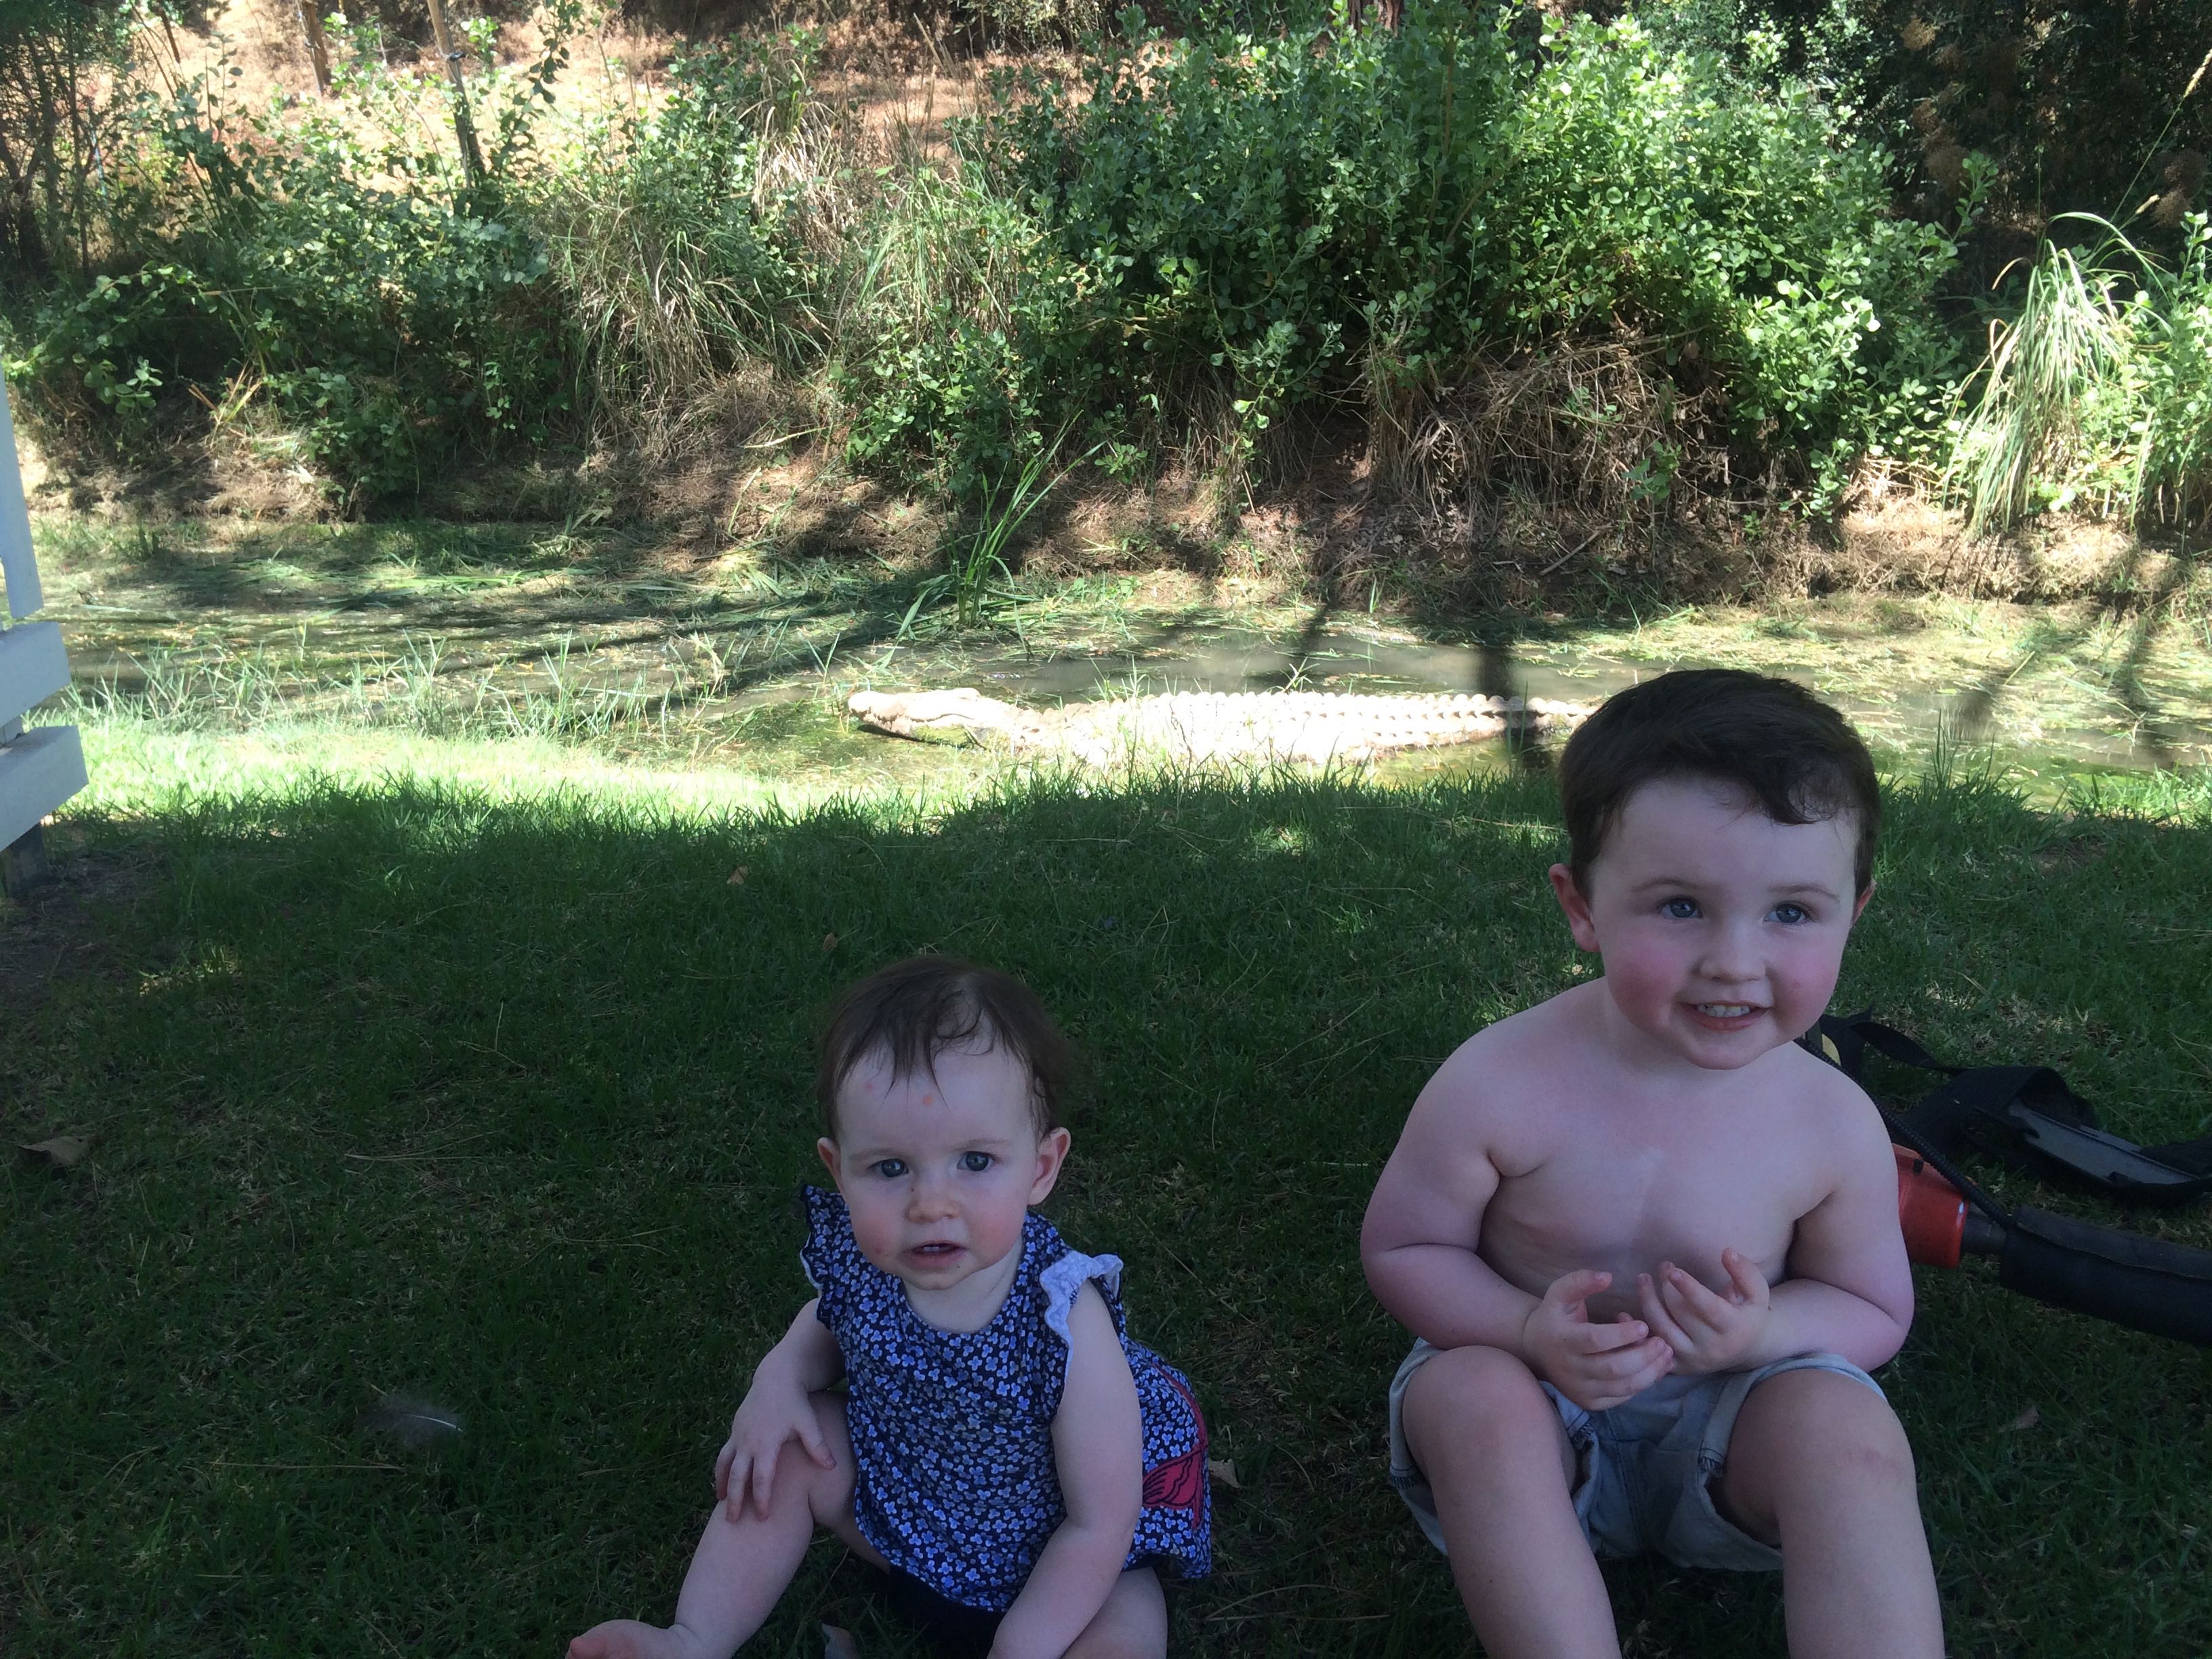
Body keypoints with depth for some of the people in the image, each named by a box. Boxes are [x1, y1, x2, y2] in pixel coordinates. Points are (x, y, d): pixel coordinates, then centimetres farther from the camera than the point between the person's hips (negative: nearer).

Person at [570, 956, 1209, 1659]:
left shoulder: (1067, 1328, -36)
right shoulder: (859, 1256, -21)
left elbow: (1099, 1526, -25)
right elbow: (833, 1318, 7)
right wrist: (781, 1376, -13)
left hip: (1040, 1565, -5)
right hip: (895, 1494, 5)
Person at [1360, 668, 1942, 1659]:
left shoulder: (1834, 1124, -15)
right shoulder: (1498, 1087, -22)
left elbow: (1873, 1309, 0)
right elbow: (1399, 1250, -9)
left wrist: (1763, 1334, -23)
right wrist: (1531, 1332, -28)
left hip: (1725, 1413, 1)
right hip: (1537, 1398, -1)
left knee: (1845, 1421, -28)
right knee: (1469, 1394, -32)